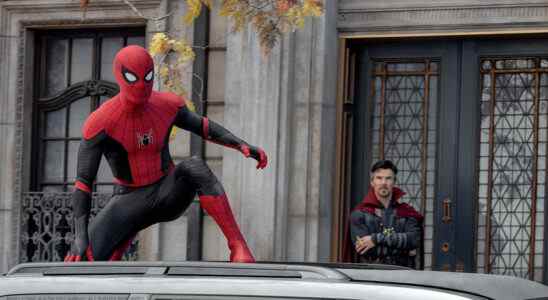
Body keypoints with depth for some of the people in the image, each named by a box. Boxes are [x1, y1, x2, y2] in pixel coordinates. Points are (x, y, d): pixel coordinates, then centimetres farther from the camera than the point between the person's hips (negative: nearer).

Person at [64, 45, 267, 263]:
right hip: (130, 202, -2)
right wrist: (80, 235, -28)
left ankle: (238, 246, -37)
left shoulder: (167, 106, -8)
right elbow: (83, 181, -19)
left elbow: (202, 126, 13)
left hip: (168, 194, 2)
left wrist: (241, 145, -3)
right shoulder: (101, 123, -19)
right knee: (89, 255, -27)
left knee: (194, 167, -33)